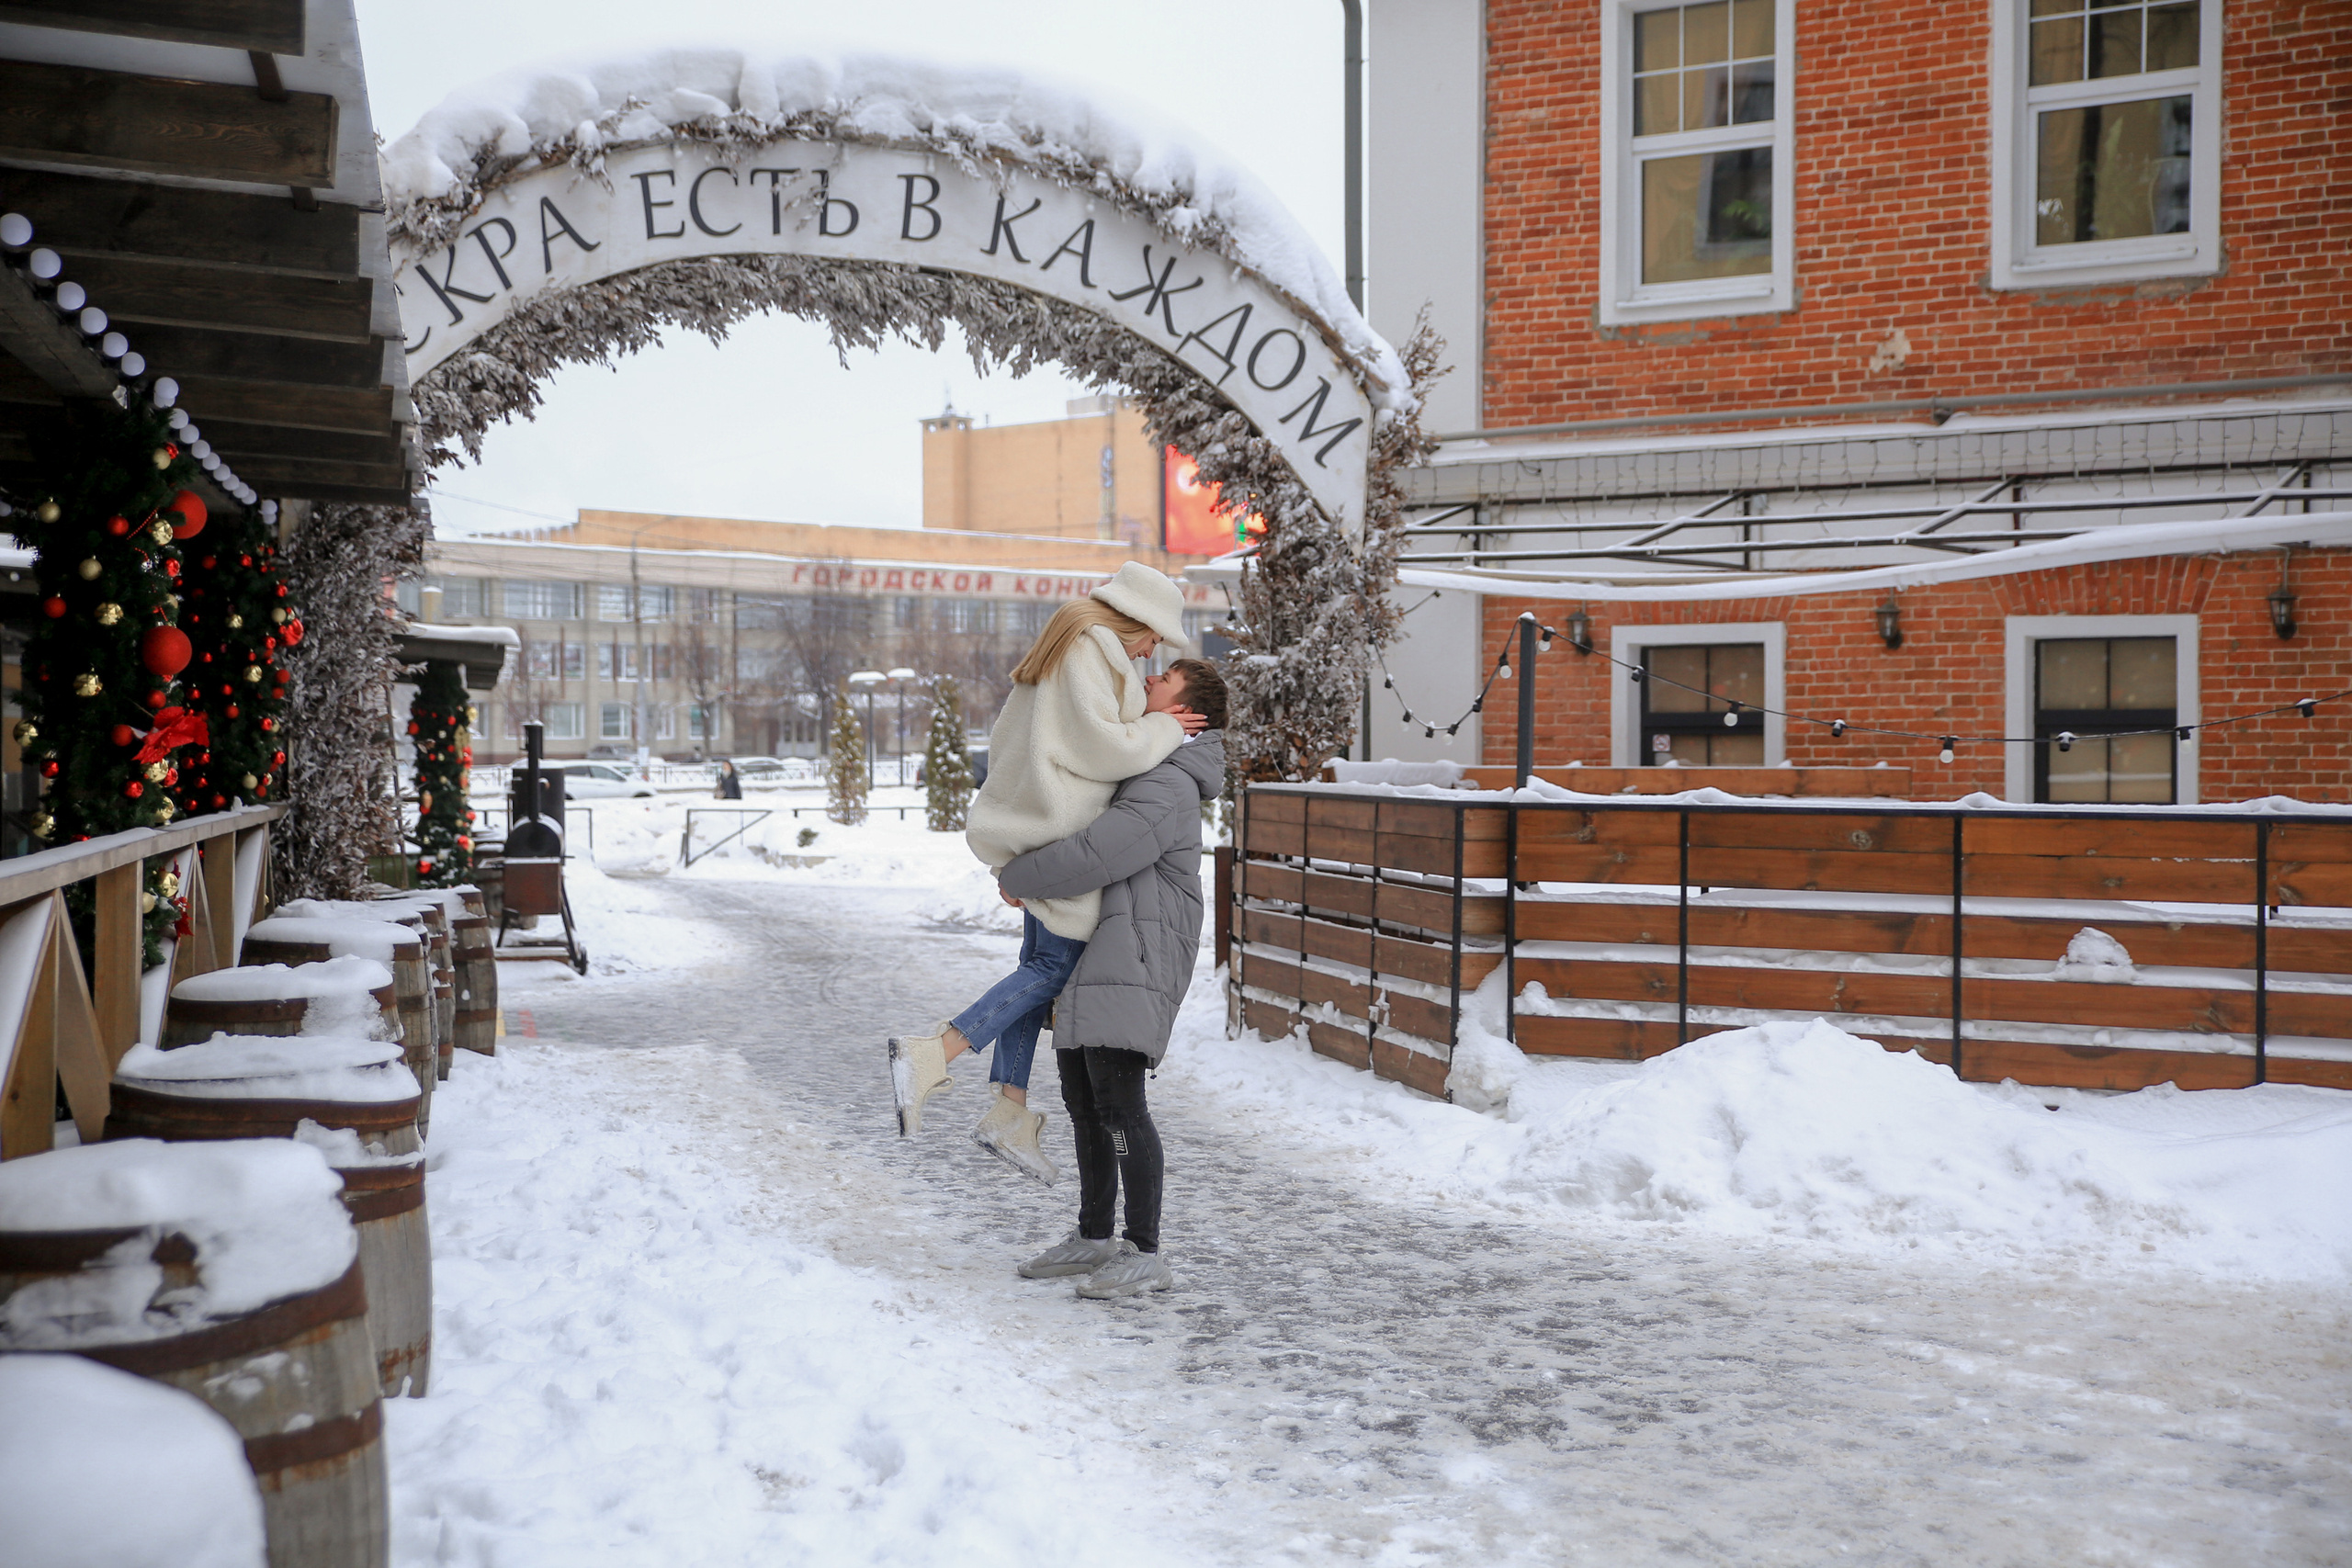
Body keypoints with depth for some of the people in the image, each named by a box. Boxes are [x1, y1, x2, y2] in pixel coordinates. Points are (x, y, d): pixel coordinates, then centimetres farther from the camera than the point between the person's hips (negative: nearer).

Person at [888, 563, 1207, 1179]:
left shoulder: (1063, 647, 20)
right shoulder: (1090, 650, -12)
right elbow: (1102, 747, -20)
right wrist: (1162, 730, -5)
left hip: (1033, 823, 10)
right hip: (1058, 828, -10)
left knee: (1042, 964, 10)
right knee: (1057, 965, -6)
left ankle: (1009, 1113, 11)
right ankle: (930, 1056, -14)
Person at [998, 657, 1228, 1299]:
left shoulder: (1166, 787, -16)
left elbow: (1092, 858, -24)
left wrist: (1017, 877, -8)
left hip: (1132, 965, -10)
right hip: (1085, 958, 10)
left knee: (1118, 1102, -13)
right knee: (1083, 1101, 14)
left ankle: (1145, 1253, -6)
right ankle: (1094, 1238, 25)